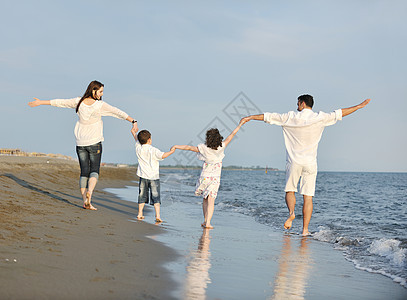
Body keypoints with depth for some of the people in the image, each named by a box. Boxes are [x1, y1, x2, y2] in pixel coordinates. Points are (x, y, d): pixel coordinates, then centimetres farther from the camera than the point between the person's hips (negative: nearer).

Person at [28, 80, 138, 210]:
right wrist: (133, 121, -10)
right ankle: (89, 192, -23)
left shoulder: (78, 102, -3)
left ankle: (85, 201, 0)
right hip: (94, 142, -4)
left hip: (80, 143, 4)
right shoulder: (100, 105, -13)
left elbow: (60, 102, 6)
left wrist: (41, 102, 17)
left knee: (84, 172, 6)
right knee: (94, 170, 3)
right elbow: (118, 113, -14)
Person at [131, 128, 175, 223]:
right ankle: (157, 215, -11)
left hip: (143, 176, 4)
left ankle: (140, 214, 19)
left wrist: (134, 132, 37)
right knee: (155, 196, -3)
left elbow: (137, 139, 20)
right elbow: (163, 155, -23)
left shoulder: (138, 148, 2)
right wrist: (171, 151, -6)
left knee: (142, 196, 15)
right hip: (154, 177, -4)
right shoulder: (153, 150, -13)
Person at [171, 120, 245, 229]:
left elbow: (189, 147, -2)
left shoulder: (204, 148, -9)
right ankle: (208, 222, -16)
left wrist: (176, 146, 11)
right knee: (211, 200, -4)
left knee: (205, 199, 18)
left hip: (205, 176, 0)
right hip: (215, 178, 0)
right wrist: (240, 124, 15)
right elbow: (232, 135, 4)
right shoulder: (221, 147, -6)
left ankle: (205, 220, 17)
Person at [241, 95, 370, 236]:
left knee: (290, 190, 14)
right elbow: (339, 114, 11)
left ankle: (291, 212, -15)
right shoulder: (320, 118, 1)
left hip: (294, 162, -1)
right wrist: (359, 106, 24)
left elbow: (269, 117, 7)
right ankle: (305, 229, -3)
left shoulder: (291, 117, -1)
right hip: (310, 163, 1)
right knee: (308, 196, 1)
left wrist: (250, 117, 19)